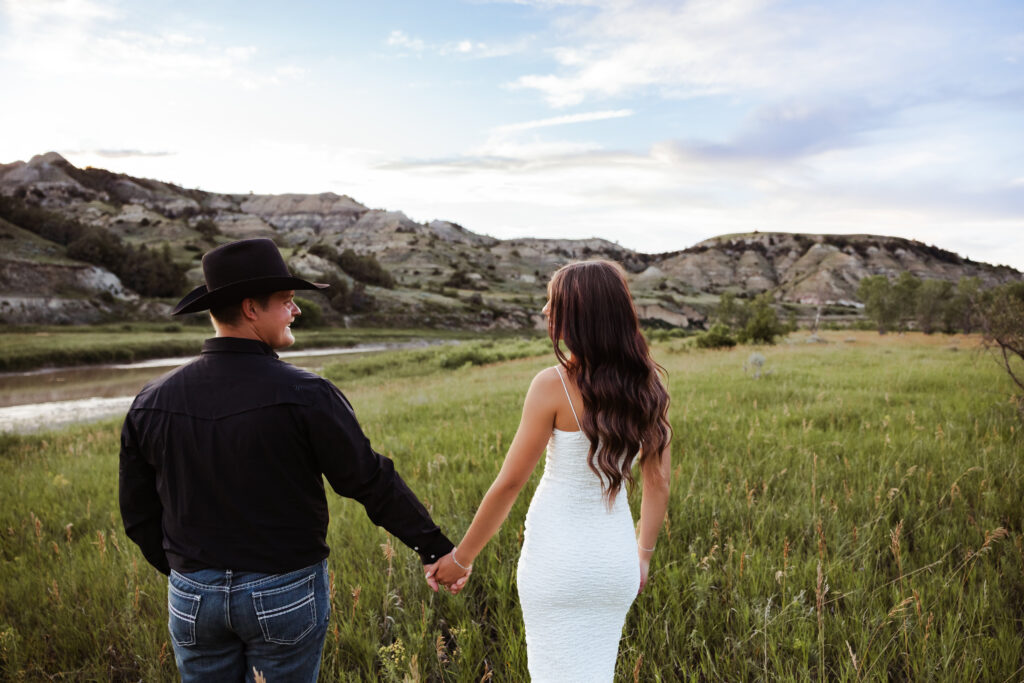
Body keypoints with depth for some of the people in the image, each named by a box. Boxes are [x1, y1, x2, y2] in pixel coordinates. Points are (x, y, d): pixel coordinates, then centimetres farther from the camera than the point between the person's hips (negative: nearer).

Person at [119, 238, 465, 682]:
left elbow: (138, 510, 5)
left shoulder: (152, 402, -4)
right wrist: (434, 546, -4)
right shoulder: (304, 395, -19)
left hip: (192, 596, 4)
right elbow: (372, 482, -15)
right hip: (285, 593, -4)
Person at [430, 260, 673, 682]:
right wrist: (643, 553, 19)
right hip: (615, 557, 5)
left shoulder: (553, 385, -17)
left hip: (559, 557, -5)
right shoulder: (646, 386, -3)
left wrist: (461, 558, -1)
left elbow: (509, 484, -13)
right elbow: (658, 484, 4)